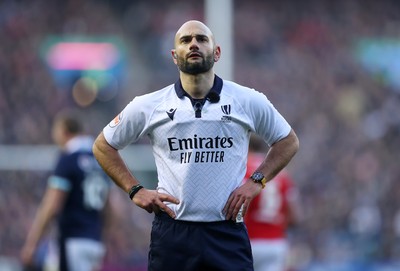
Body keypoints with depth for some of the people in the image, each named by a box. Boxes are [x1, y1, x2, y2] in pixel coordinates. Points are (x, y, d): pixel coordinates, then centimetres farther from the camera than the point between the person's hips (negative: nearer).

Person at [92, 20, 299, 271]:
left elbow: (288, 141, 17)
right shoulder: (148, 106, 4)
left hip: (228, 232, 0)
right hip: (171, 232, 0)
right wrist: (135, 190, 5)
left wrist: (256, 182, 4)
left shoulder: (249, 101, 4)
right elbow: (103, 146, 16)